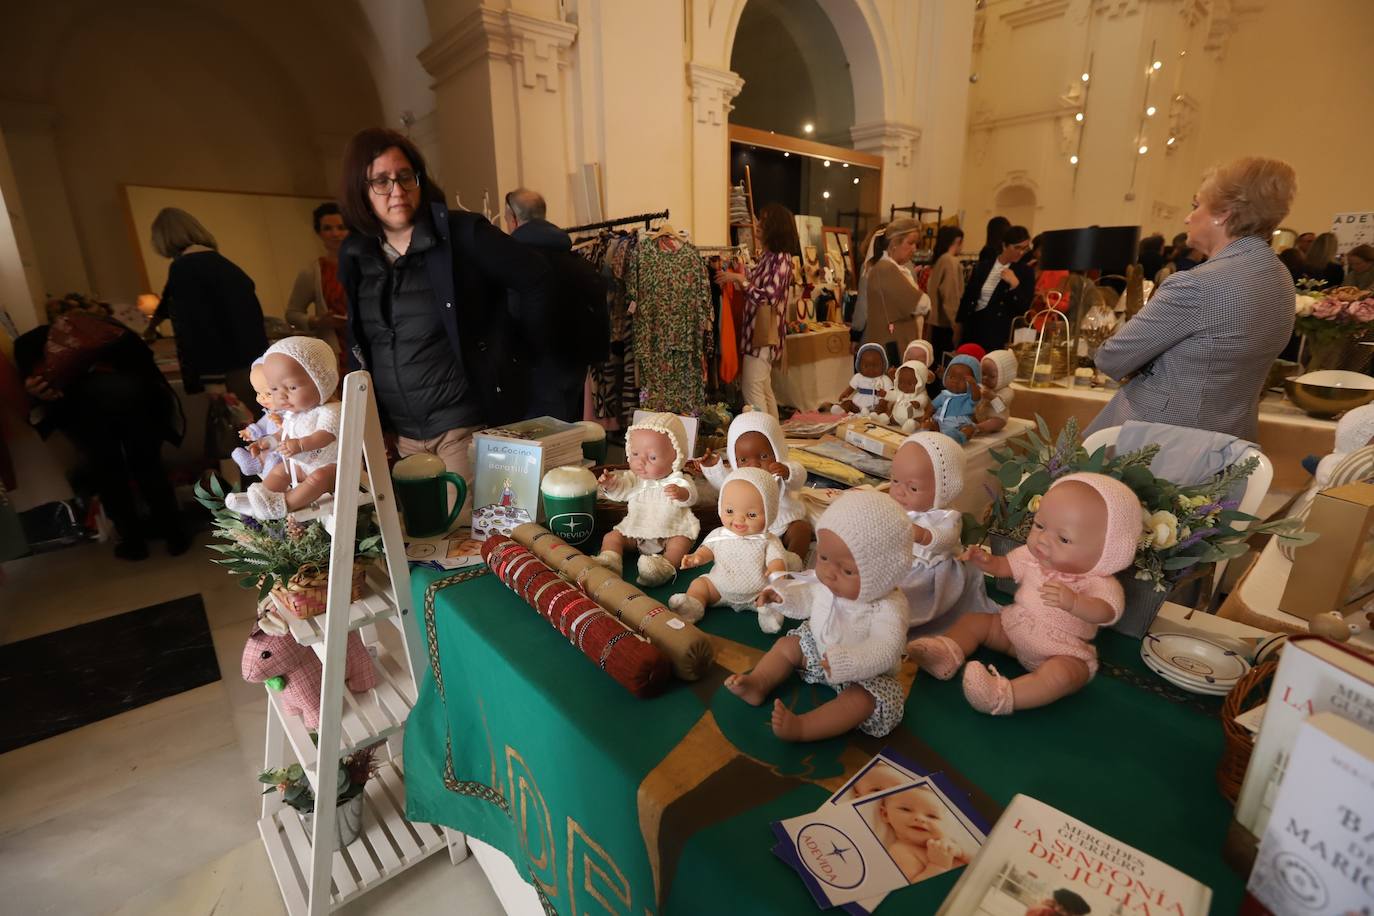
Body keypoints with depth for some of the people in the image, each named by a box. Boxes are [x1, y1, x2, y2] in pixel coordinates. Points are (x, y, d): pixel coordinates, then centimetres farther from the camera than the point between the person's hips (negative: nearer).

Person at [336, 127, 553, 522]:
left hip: (466, 426, -5)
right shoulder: (354, 255, 8)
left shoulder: (462, 234, -10)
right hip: (401, 435, 6)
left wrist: (520, 353, -4)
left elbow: (535, 279, -9)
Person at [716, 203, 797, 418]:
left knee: (752, 390, -9)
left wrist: (739, 279, -16)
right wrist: (739, 276, 9)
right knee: (763, 389, 14)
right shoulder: (767, 256, 15)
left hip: (765, 334, -9)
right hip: (755, 332, 9)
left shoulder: (780, 258, -12)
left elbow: (768, 296, -20)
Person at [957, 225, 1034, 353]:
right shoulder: (983, 266, 7)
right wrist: (960, 324, 7)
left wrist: (1015, 285, -18)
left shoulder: (1025, 272, 0)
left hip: (1001, 332, -2)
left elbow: (1024, 308, -6)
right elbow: (968, 296, 10)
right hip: (975, 325, 2)